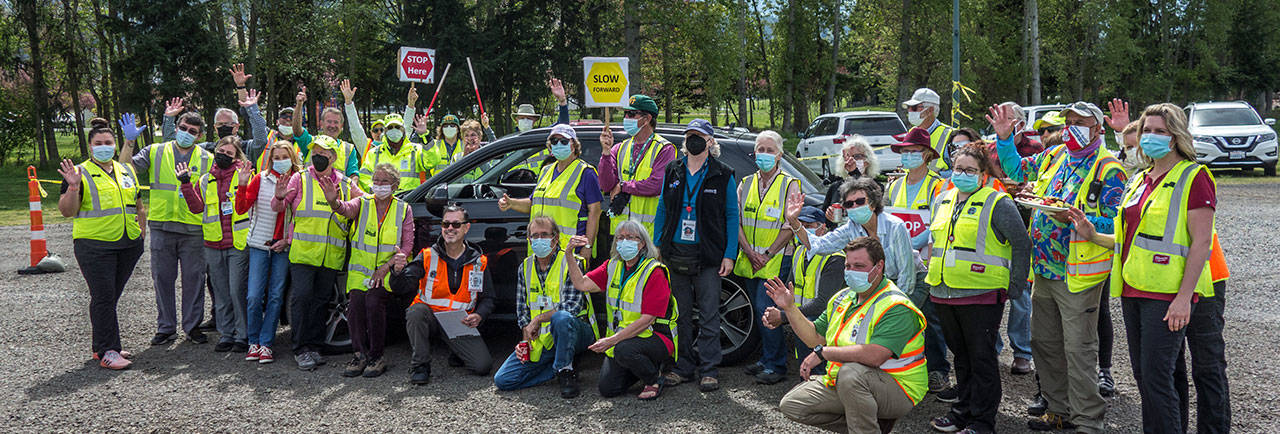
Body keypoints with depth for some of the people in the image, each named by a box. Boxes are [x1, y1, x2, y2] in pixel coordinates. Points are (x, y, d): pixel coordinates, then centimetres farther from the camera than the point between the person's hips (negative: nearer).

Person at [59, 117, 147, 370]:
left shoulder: (126, 171, 16)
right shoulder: (81, 173, -1)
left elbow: (138, 205, 23)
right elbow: (67, 211, -7)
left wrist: (143, 233, 14)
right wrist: (73, 187, -22)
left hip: (128, 245, 5)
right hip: (95, 246, -5)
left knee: (112, 295, 11)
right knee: (103, 297, -8)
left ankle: (100, 344, 21)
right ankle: (107, 351, -5)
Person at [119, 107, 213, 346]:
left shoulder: (207, 159, 9)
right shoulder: (155, 152, 8)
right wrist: (128, 143, -13)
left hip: (194, 229, 0)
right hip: (162, 226, 0)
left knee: (193, 278, 4)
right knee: (162, 277, 6)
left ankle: (193, 326, 15)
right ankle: (165, 327, 17)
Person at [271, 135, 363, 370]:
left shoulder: (346, 184, 12)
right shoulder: (300, 179, 7)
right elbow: (278, 208, 5)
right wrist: (279, 198, -19)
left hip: (332, 256, 2)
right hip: (303, 251, -2)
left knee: (320, 299, 8)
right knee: (302, 296, -8)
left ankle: (313, 346, 16)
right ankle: (301, 349, 0)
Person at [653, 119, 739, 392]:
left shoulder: (723, 176, 1)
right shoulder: (672, 172, 10)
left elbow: (732, 216, 0)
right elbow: (662, 210, 13)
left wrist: (729, 255, -7)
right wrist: (657, 246, 6)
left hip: (708, 257, -3)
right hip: (675, 254, 3)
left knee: (709, 315, -2)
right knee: (681, 314, 9)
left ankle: (708, 370, 5)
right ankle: (684, 367, 18)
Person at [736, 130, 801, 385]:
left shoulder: (789, 185, -1)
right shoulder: (746, 184, 12)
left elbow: (790, 227, -8)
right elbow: (736, 221, 8)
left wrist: (768, 254, -13)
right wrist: (749, 252, -6)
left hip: (775, 261, -5)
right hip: (749, 261, 5)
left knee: (766, 310, -12)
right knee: (760, 311, 11)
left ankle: (775, 365, -3)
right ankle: (766, 360, 21)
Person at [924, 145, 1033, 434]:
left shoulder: (997, 203, -6)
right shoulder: (942, 201, 14)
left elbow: (1021, 243, -6)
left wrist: (1015, 287, -7)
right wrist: (933, 276, 24)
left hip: (981, 295, -6)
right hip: (944, 293, 6)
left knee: (982, 358, 0)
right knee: (961, 356, 17)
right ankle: (963, 409, 29)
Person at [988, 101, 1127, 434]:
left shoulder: (1108, 169, -11)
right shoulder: (1053, 156, 10)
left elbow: (1114, 222, -15)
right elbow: (1016, 169, 25)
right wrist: (1004, 138, 12)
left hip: (1077, 274, -8)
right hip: (1044, 269, 8)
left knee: (1078, 350, -3)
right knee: (1044, 343, 16)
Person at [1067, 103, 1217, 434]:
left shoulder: (1193, 177, -6)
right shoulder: (1140, 180, 17)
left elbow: (1201, 242, -12)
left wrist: (1184, 297, -19)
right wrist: (1093, 236, 7)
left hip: (1167, 294, -7)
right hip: (1133, 290, 8)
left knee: (1156, 378, -8)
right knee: (1142, 375, 12)